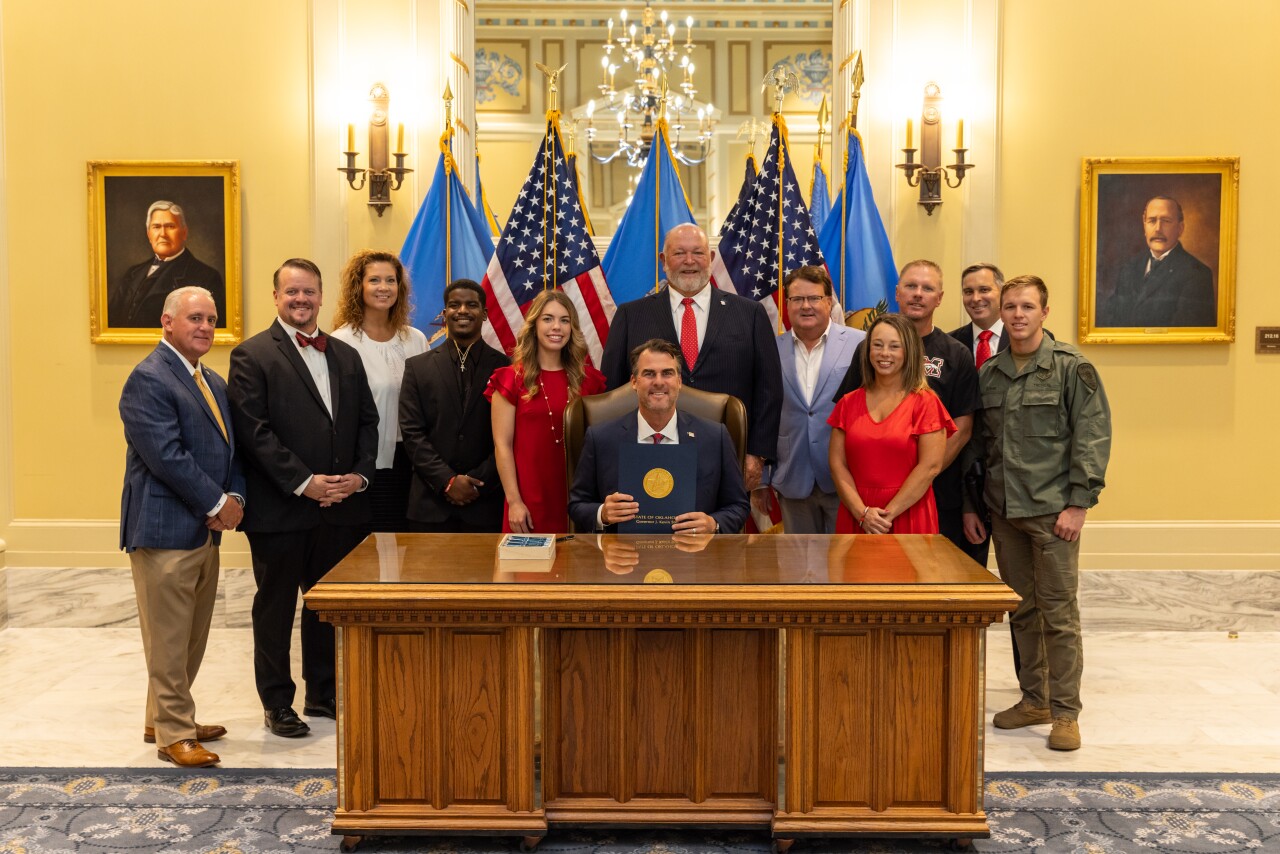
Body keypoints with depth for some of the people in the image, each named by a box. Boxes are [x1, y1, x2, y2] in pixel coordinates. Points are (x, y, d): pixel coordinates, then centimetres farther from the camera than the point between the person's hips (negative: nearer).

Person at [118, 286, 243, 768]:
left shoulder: (214, 383, 16)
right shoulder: (148, 380, -13)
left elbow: (231, 447, 15)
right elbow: (167, 455, -21)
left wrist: (234, 499, -3)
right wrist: (217, 503, -16)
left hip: (206, 529, 9)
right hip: (165, 529, -9)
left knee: (192, 637, 15)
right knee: (169, 638, 0)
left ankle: (165, 719, 29)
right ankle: (174, 735, 10)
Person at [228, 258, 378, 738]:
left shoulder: (346, 356, 13)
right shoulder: (252, 356, -5)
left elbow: (368, 421, 12)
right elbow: (254, 432, -13)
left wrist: (360, 474, -5)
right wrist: (303, 482, -18)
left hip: (340, 506, 5)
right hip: (280, 509, -5)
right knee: (275, 606, 8)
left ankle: (323, 694, 28)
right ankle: (277, 703, 20)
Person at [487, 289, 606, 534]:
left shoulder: (589, 379, 7)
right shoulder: (511, 379, 0)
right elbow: (502, 445, -3)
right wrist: (514, 502, -9)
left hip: (577, 498, 2)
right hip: (530, 502, -2)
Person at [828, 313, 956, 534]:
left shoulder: (925, 403, -2)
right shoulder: (848, 403, 7)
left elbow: (931, 466, -10)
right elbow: (837, 464, 2)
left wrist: (888, 514, -13)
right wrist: (862, 513, -10)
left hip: (908, 519, -3)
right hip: (855, 519, 3)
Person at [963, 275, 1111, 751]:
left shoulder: (1070, 367, -4)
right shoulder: (989, 373, 10)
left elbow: (1093, 438, -7)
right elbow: (976, 443, 14)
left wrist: (1079, 504, -13)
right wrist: (969, 505, 11)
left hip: (1052, 511, -5)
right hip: (1003, 511, 5)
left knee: (1058, 612, 0)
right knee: (1022, 610, 12)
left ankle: (1065, 711, 10)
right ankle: (1034, 700, 24)